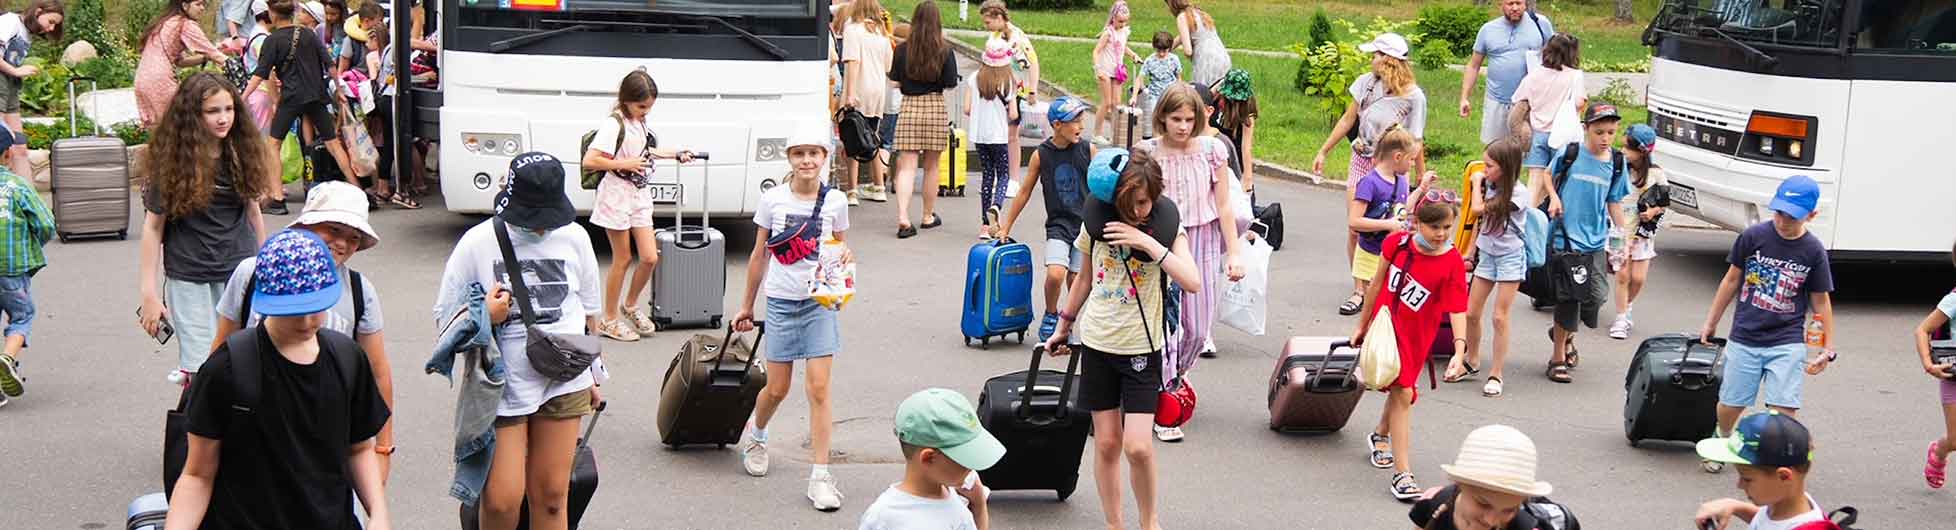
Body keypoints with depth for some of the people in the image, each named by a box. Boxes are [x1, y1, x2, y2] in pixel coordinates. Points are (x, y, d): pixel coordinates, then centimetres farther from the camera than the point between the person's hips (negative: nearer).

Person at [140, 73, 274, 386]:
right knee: (203, 373, -3)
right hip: (189, 278, -3)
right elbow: (153, 227, -5)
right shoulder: (173, 161, -8)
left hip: (241, 272, 3)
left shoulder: (241, 154, 2)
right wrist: (149, 293, -7)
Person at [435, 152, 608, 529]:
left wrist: (593, 374, 21)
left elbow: (589, 311, 15)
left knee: (550, 496, 7)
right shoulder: (478, 243, -7)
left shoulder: (573, 237, 2)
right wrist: (483, 317, -21)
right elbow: (445, 320, -1)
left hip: (564, 384, 3)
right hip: (501, 386, -3)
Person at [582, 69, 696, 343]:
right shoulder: (613, 125, -17)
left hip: (640, 196, 7)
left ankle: (630, 305, 27)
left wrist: (675, 155, 17)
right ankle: (609, 320, 16)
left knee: (650, 258, 4)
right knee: (622, 259, 2)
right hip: (617, 195, -7)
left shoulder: (640, 122, 7)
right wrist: (624, 164, -21)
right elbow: (589, 161, -23)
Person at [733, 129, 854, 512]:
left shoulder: (835, 202, -1)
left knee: (819, 388, -7)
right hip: (781, 301, 0)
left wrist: (846, 260, -11)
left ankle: (820, 476, -4)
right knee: (777, 389, 7)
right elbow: (759, 255, 7)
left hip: (819, 301, 0)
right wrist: (747, 306, 12)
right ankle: (755, 435, 41)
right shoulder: (773, 199, -2)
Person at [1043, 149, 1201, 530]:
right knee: (1106, 442, 8)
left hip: (1142, 348, -3)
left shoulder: (1166, 227, -9)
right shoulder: (1098, 221, -3)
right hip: (1098, 343, 3)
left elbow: (1192, 282, -25)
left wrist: (1148, 243, -27)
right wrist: (1063, 325, 22)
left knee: (1138, 447, -9)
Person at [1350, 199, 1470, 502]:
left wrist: (1459, 350, -35)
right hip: (1383, 326, 1)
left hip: (1415, 337, 0)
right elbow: (1377, 284, 4)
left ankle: (1381, 436, 45)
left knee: (1401, 391, 10)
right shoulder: (1398, 243, -9)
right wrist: (1363, 325, 10)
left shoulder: (1452, 264, -16)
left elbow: (1457, 311, -22)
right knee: (1402, 394, -4)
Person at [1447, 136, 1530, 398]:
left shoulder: (1517, 193, -18)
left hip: (1510, 257, -6)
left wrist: (1477, 185, -7)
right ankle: (1470, 361, 27)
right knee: (1471, 313, 8)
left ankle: (1495, 373, 3)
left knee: (1499, 317, -4)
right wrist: (1471, 253, 15)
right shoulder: (1490, 187, 1)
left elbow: (1479, 209, -23)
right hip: (1486, 254, 6)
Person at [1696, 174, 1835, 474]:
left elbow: (1821, 300, 4)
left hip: (1787, 344, -1)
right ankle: (1722, 440, 39)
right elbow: (1732, 280, 7)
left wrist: (1827, 349, 3)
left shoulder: (1813, 251, -5)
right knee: (1730, 404, 9)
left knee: (1783, 410, -12)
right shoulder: (1753, 236, -5)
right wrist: (1711, 323, 12)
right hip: (1744, 339, 1)